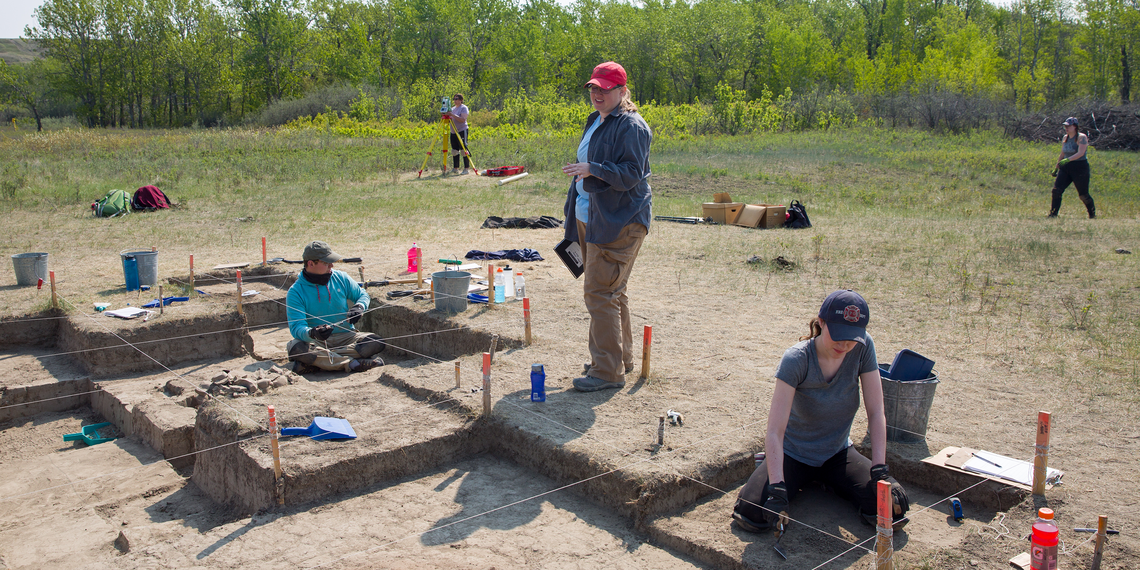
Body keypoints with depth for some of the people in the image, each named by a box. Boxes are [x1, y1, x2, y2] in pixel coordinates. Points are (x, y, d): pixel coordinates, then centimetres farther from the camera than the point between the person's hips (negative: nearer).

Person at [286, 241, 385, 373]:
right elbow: (296, 327, -16)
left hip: (345, 337, 3)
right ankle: (352, 363, -35)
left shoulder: (341, 278, 5)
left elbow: (363, 295, 18)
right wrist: (311, 333, -40)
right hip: (316, 341, -3)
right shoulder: (296, 292, -6)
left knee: (377, 342, -24)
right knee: (296, 348, -36)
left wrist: (359, 307, -8)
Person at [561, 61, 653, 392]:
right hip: (591, 219, 10)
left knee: (600, 292, -12)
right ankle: (621, 357, 28)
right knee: (612, 291, 16)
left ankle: (608, 371, -5)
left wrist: (592, 169, -32)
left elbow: (631, 174, -21)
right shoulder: (595, 121, 17)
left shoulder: (631, 126, -13)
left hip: (618, 223, -10)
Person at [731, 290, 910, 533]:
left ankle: (829, 481, 14)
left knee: (892, 509, -16)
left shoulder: (863, 347, -16)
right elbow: (775, 430, -30)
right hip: (794, 453, -3)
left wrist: (879, 470, -23)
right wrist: (776, 487, -40)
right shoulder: (796, 359, -25)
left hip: (838, 453, 3)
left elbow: (876, 413, -13)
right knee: (752, 516, -22)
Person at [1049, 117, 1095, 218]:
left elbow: (1080, 153, -23)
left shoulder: (1081, 137, -10)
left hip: (1080, 168, -6)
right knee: (1056, 190, -11)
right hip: (1065, 168, 6)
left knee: (1083, 195, 3)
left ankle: (1093, 214, 25)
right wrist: (1056, 168, 24)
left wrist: (1068, 159, -38)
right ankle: (1053, 214, -9)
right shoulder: (1065, 138, 10)